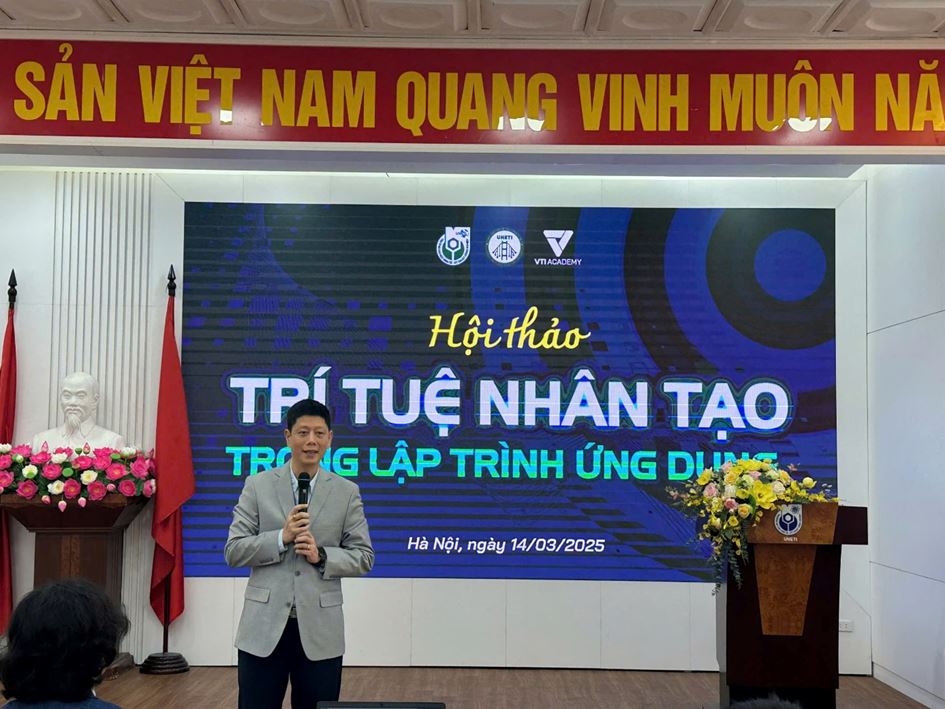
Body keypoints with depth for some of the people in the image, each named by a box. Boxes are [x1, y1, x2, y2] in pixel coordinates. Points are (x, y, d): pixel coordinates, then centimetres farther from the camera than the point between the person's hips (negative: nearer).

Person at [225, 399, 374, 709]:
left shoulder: (347, 492, 4)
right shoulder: (257, 485, 3)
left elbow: (364, 557, 4)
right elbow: (233, 551, 0)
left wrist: (321, 555, -14)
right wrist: (282, 537, -15)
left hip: (319, 629, 1)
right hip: (264, 626, 0)